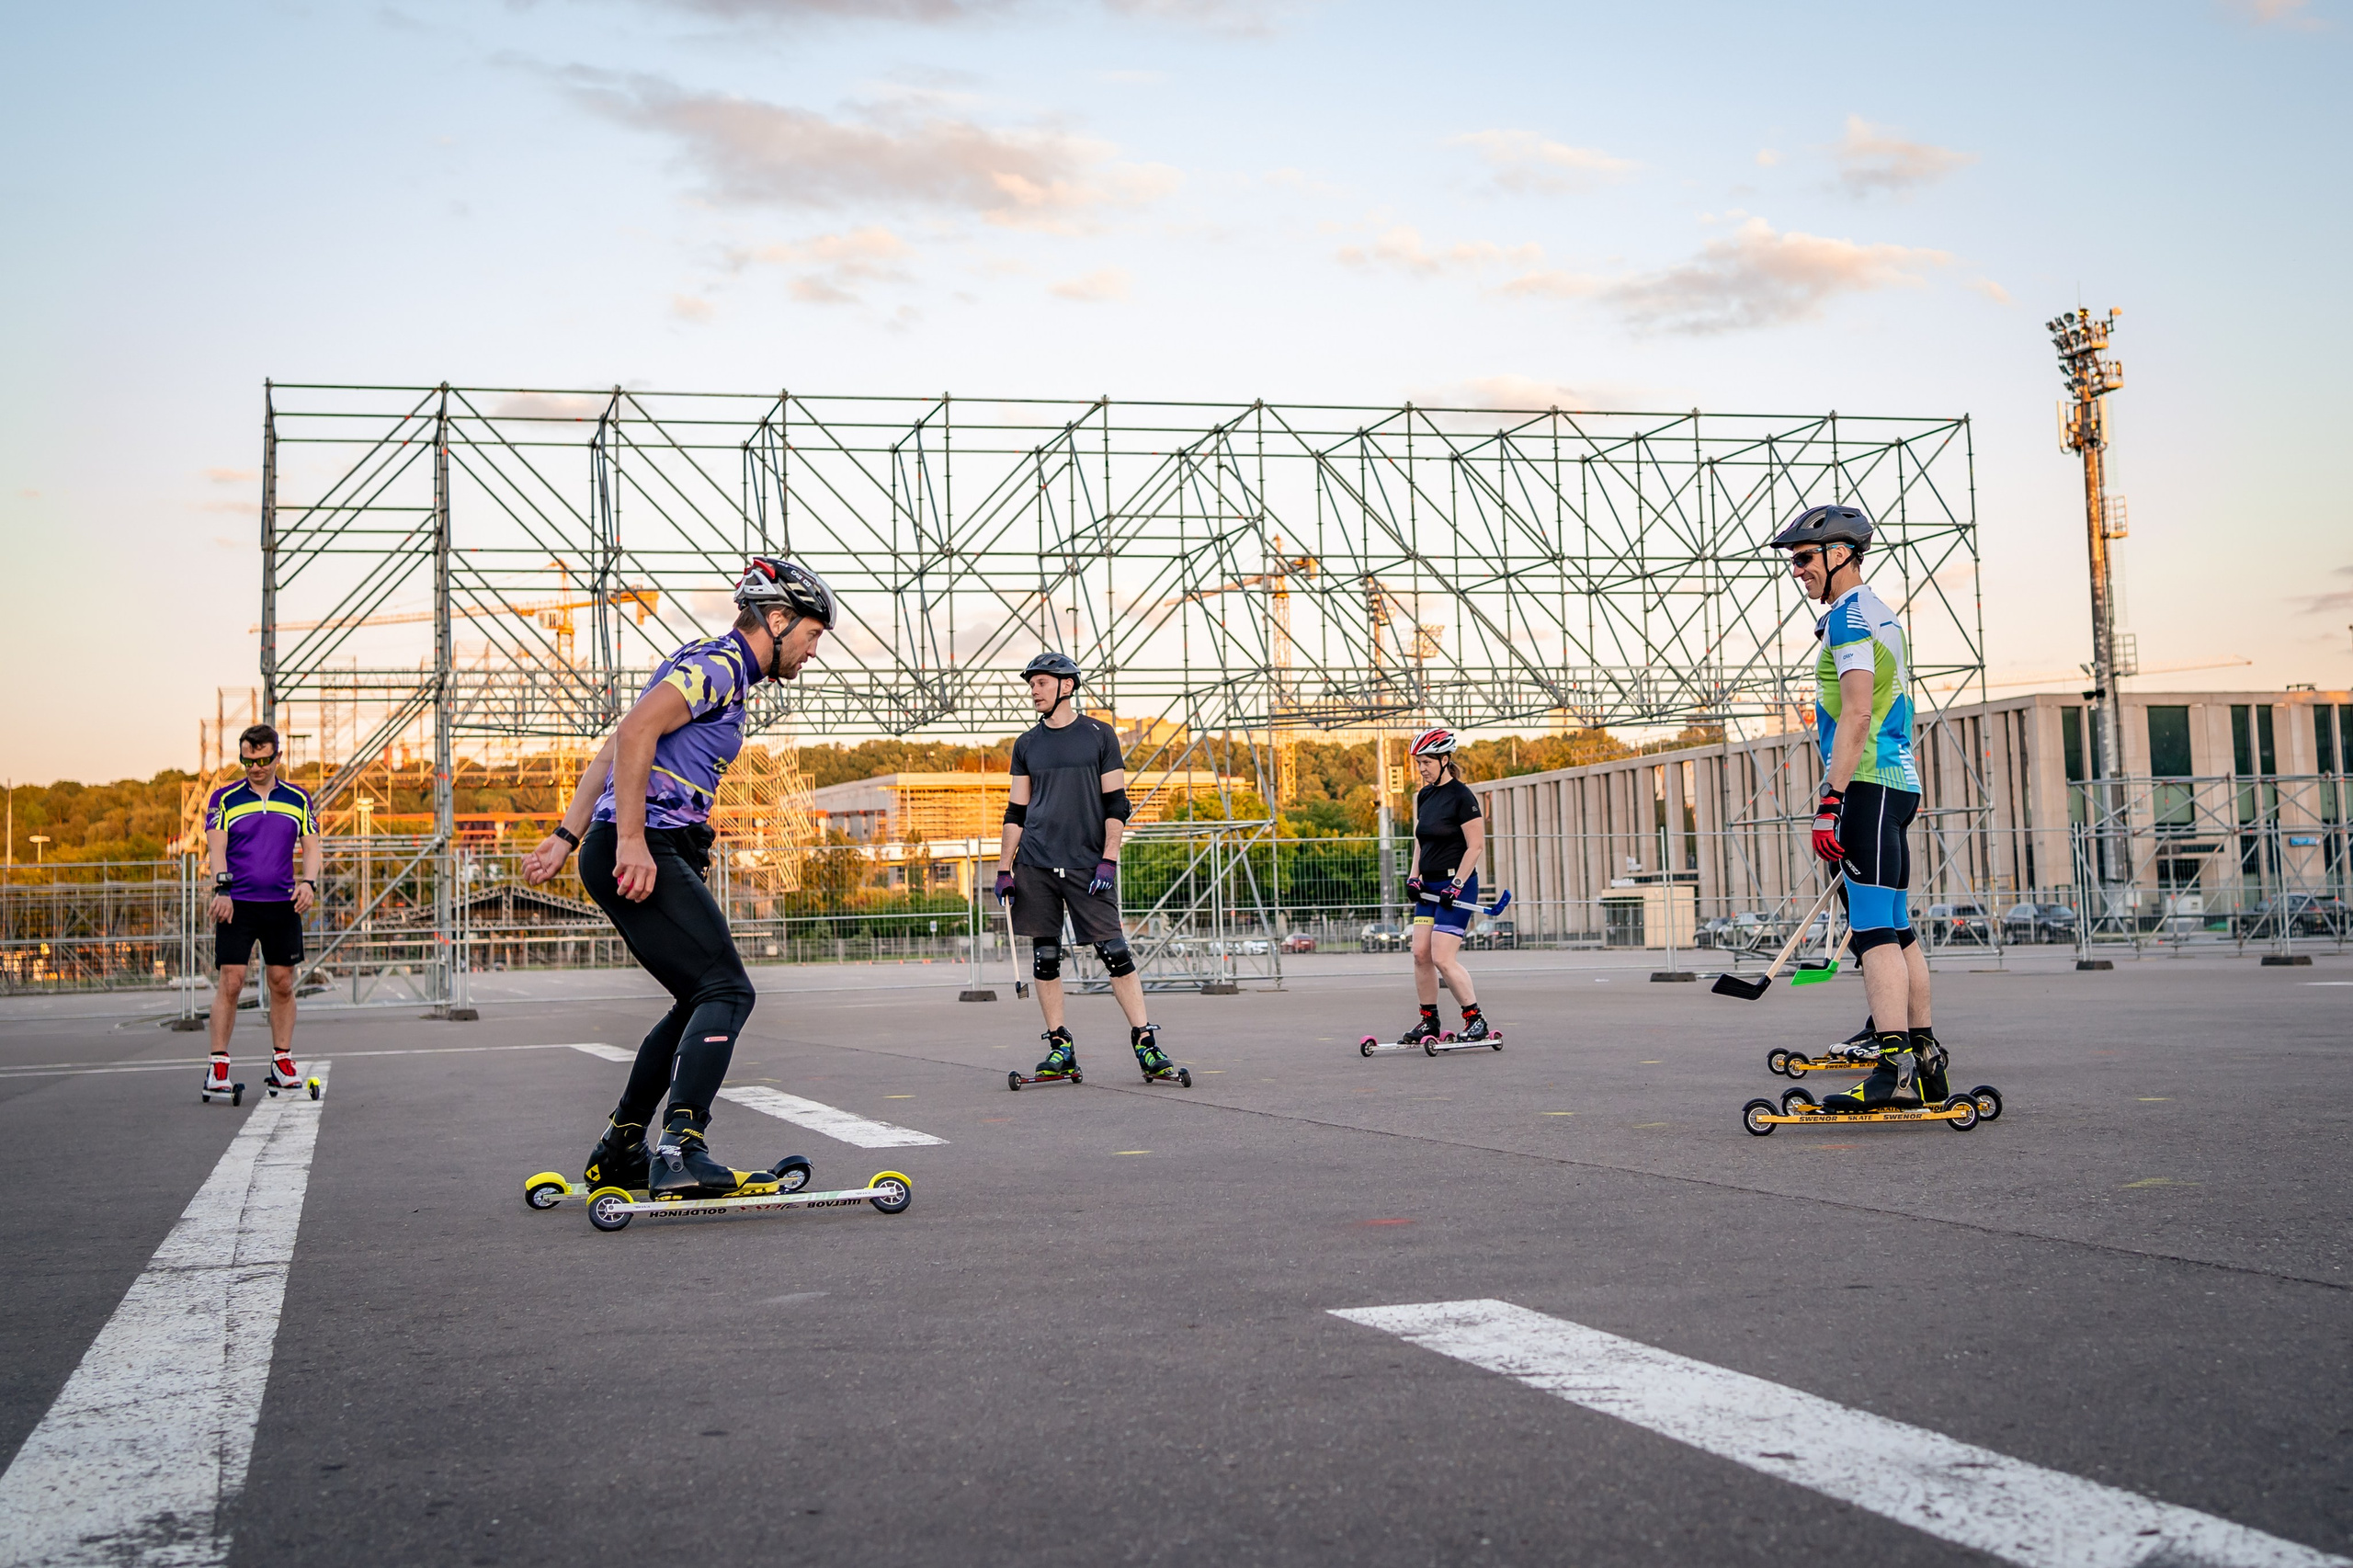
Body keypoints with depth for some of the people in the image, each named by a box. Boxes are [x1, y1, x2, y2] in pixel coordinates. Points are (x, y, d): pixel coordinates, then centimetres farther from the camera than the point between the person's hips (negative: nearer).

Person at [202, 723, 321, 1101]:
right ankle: (218, 1065, -3)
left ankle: (282, 1062, 13)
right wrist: (222, 888, -20)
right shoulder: (224, 798, 3)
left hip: (283, 904, 2)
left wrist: (308, 882, -11)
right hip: (236, 904, -2)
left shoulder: (298, 799, 9)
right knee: (231, 982, -7)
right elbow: (216, 846, -6)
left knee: (282, 983, 5)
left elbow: (310, 845, 7)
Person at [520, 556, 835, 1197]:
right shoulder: (720, 664, -7)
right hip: (639, 851, -10)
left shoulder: (719, 672, 25)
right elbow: (634, 730, -23)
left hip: (649, 854, 10)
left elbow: (613, 752, 26)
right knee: (727, 991, -18)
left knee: (701, 999, 16)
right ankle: (682, 1150, -30)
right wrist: (632, 840, -27)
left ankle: (618, 1153, 21)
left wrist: (566, 837, 24)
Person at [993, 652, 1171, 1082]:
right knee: (1044, 956, 3)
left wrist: (1108, 860, -8)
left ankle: (1145, 1042, -4)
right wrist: (1004, 868, 8)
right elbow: (1016, 812, 15)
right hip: (1035, 865, 3)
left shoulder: (1100, 735, 4)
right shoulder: (1027, 744, 13)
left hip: (1087, 864, -3)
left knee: (1114, 952, -7)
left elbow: (1116, 804, 2)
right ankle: (1060, 1047, 10)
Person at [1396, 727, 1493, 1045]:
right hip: (1429, 887, 8)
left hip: (1456, 885, -8)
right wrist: (1414, 876, 8)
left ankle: (1476, 1019, -1)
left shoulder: (1461, 796, -12)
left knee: (1442, 958, -12)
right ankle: (1429, 1022, 12)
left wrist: (1457, 885, -16)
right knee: (1420, 953, 3)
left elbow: (1476, 845, -14)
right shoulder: (1424, 795, 11)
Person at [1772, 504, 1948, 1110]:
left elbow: (1856, 713, -19)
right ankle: (1924, 1059, 18)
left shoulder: (1850, 616, -9)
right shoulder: (1880, 615, 23)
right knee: (1896, 927, 13)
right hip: (1896, 784, 11)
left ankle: (1893, 1070, -20)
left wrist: (1832, 800, -23)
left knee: (1874, 930, -15)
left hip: (1866, 787, -11)